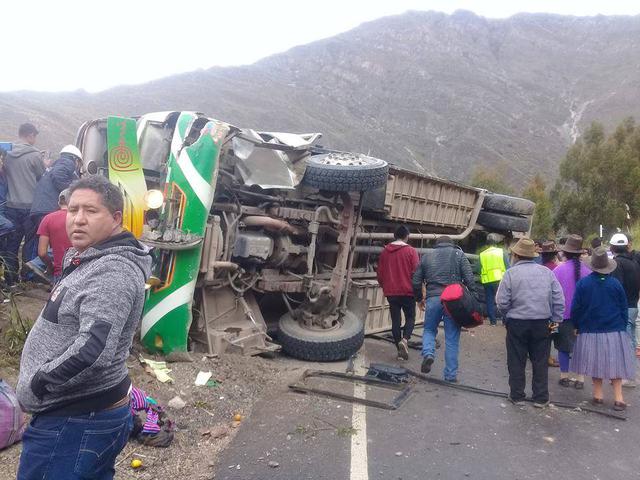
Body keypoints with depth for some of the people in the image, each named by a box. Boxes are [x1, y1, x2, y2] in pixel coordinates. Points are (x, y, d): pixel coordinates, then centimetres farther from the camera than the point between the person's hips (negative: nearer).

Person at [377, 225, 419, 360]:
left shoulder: (385, 251, 6)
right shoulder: (411, 251, -6)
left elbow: (380, 274, 11)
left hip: (391, 293, 3)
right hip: (407, 292, -3)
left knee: (395, 321, 8)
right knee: (410, 318, 9)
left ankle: (400, 350, 9)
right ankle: (404, 339, -16)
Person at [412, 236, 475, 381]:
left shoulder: (427, 256, 15)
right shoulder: (458, 254, 9)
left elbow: (416, 281, 15)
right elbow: (469, 279, -3)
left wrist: (419, 299, 27)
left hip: (433, 299, 1)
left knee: (429, 330, 21)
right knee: (452, 338, 5)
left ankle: (428, 353, -6)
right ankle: (451, 375, 10)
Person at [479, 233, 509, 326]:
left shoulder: (482, 254, 6)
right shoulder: (502, 252, 2)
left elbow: (479, 269, 7)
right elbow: (507, 267, 1)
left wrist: (482, 280, 18)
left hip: (487, 281, 1)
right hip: (500, 279, -1)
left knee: (490, 301, 10)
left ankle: (493, 320, 11)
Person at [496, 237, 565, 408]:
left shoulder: (511, 273, -10)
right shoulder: (547, 272, 1)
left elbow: (502, 302, -11)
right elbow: (559, 299, -1)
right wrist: (555, 320, 7)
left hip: (517, 324, -3)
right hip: (542, 323, 3)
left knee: (516, 362, 10)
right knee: (540, 362, 12)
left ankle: (517, 396, 18)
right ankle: (541, 398, 18)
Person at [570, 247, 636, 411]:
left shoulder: (583, 283, -9)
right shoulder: (615, 283, -5)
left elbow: (576, 308, -4)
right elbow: (624, 308, 3)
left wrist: (577, 326, 10)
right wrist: (623, 326, 15)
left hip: (590, 331, 0)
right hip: (615, 330, 1)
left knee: (595, 363, 10)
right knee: (615, 363, 7)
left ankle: (598, 395, 15)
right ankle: (618, 398, 3)